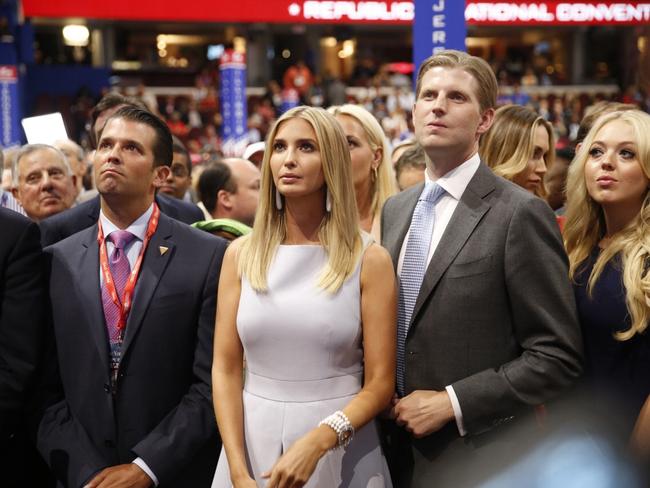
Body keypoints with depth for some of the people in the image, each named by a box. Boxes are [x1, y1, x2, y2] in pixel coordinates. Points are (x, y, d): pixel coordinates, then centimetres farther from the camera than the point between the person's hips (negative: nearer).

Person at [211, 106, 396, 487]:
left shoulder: (369, 260, -5)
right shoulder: (242, 254, 1)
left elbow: (379, 383, -6)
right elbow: (225, 370, 0)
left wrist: (316, 442, -20)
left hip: (341, 451, -2)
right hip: (253, 442, 2)